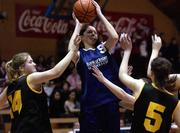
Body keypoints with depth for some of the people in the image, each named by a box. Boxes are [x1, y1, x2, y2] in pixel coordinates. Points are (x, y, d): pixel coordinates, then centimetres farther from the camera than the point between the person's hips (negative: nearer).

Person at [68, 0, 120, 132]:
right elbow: (70, 51, -21)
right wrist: (78, 24, -8)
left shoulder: (103, 48, 9)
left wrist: (100, 14, -6)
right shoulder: (79, 55, 3)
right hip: (90, 104, -2)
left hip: (110, 101, 2)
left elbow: (115, 37, -11)